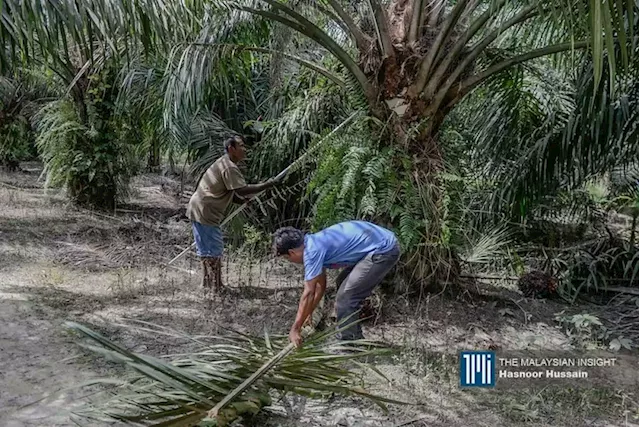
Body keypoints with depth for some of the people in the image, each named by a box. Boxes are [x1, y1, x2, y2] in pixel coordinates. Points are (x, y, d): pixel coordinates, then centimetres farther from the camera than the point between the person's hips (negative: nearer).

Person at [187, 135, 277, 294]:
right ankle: (214, 288, 2)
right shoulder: (229, 167, -17)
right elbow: (242, 189, -27)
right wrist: (265, 185, -19)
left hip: (200, 211, 10)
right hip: (204, 212, -10)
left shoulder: (225, 164, 16)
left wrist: (242, 200, 6)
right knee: (213, 251, -4)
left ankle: (210, 286, 26)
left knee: (208, 251, 17)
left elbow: (228, 192, 20)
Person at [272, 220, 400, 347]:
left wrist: (295, 329, -7)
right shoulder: (315, 244, 13)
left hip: (383, 250, -10)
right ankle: (354, 339, 33)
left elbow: (309, 294, -14)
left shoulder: (312, 250, -16)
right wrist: (307, 315, 26)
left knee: (345, 297, -5)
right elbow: (320, 286, 22)